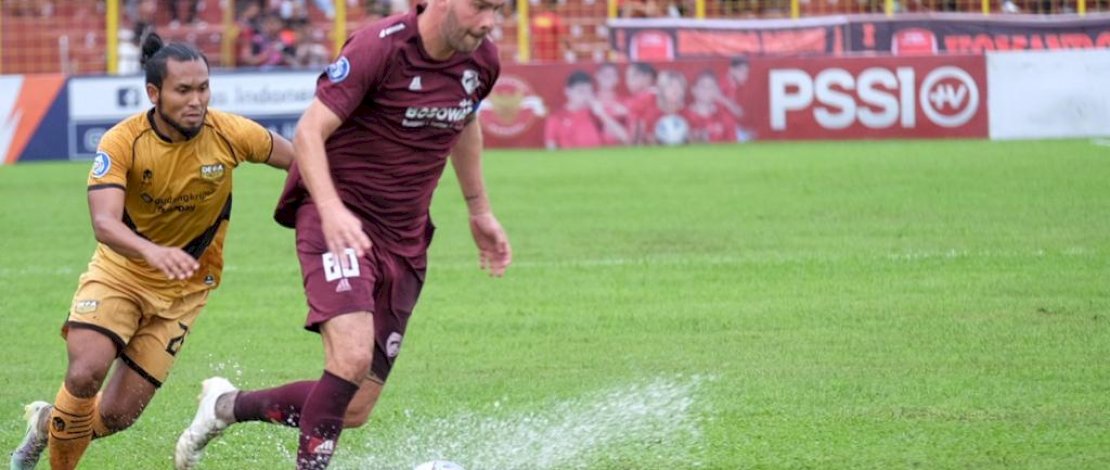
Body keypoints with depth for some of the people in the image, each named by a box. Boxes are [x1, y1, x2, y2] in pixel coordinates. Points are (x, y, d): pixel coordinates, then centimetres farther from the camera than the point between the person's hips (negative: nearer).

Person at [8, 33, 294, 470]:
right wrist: (153, 252, -55)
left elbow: (296, 159, 2)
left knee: (117, 414, -2)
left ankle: (48, 423, 32)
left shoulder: (229, 134, -18)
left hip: (183, 288, 2)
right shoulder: (122, 143, -23)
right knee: (85, 373, -24)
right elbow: (105, 223, -36)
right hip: (120, 271, -2)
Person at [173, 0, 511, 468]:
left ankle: (227, 405, 26)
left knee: (354, 410, 3)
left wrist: (480, 211, 28)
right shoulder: (380, 47, -18)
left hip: (403, 242, 6)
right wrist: (331, 210, -34)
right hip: (340, 221, -6)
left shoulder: (481, 61, 2)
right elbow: (308, 132, -19)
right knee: (353, 355, -30)